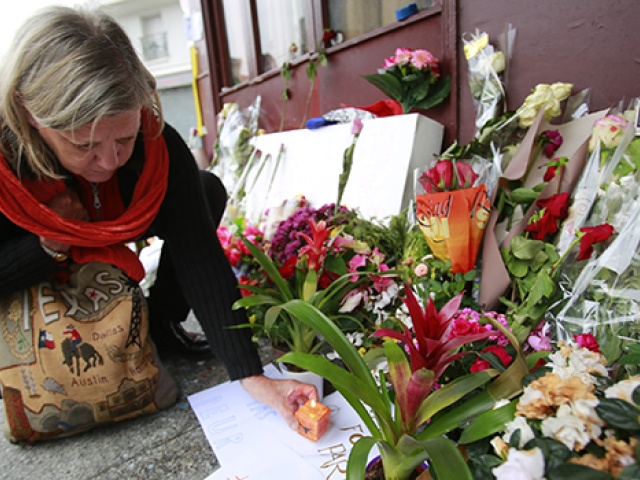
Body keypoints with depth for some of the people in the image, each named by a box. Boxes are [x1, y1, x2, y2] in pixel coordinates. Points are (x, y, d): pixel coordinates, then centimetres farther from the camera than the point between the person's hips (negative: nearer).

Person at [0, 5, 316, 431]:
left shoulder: (158, 147, -34)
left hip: (108, 241, 2)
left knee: (207, 192, -16)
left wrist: (252, 375, -42)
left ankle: (156, 327, -4)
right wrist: (49, 246, -43)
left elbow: (199, 258, -37)